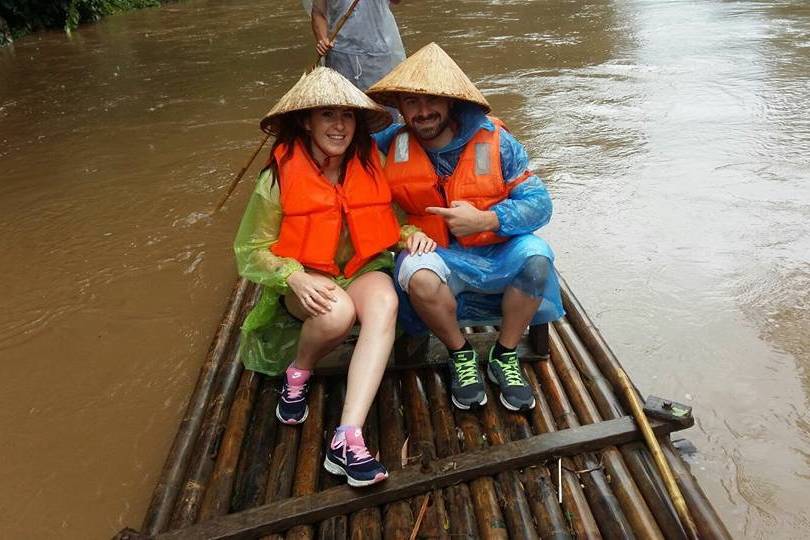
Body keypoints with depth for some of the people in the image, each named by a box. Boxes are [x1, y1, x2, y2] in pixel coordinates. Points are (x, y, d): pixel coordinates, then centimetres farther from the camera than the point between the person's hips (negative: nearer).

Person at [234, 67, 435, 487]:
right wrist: (294, 278, -26)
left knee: (384, 302, -34)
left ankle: (347, 440, -38)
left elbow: (392, 220, 10)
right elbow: (250, 251, -7)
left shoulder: (371, 166, -2)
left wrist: (412, 234, -14)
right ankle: (297, 375, -1)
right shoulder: (281, 176, -10)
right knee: (337, 312, -37)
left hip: (363, 271, 3)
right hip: (304, 281, -2)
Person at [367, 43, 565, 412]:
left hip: (496, 254, 1)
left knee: (536, 255, -31)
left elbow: (539, 203, -9)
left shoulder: (493, 140, -9)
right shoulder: (392, 146, -5)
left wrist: (485, 220, -26)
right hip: (437, 257, 0)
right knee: (418, 274, -35)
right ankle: (460, 355, -5)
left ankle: (505, 356, -6)